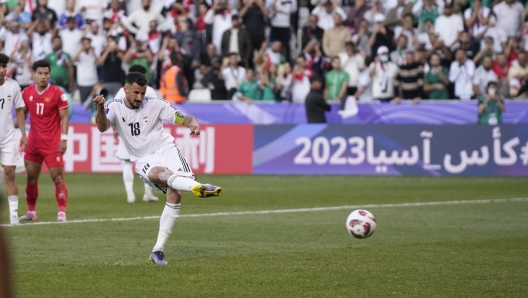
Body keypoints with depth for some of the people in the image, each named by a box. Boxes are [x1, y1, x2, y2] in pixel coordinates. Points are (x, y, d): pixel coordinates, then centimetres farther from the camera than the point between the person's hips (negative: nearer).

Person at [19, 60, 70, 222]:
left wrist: (64, 139, -15)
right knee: (31, 178, 9)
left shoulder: (57, 93, -8)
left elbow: (64, 117, -7)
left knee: (57, 177, -7)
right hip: (33, 142, 5)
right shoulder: (27, 92, 4)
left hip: (52, 143, -5)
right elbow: (22, 114, 16)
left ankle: (62, 212, -2)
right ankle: (31, 212, 21)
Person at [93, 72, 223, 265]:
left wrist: (192, 122, -26)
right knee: (159, 173, -37)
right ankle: (197, 187, -68)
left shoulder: (155, 105, -2)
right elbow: (102, 127, -22)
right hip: (144, 160, -1)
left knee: (175, 195, -21)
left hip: (166, 149, 1)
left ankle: (158, 249, -14)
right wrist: (100, 108, -43)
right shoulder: (114, 107, -3)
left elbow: (182, 118, -2)